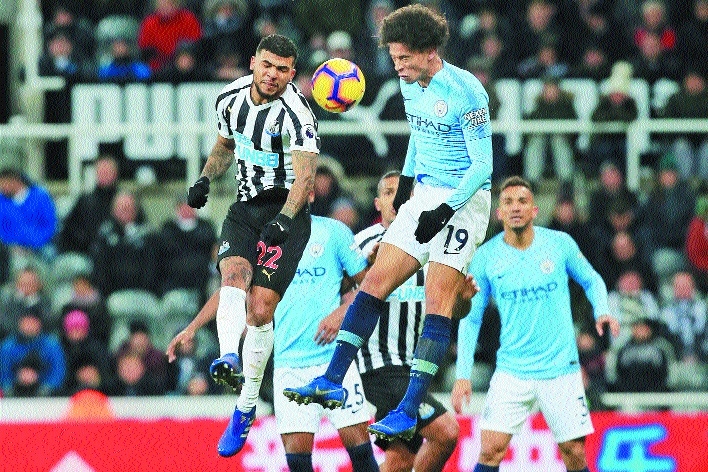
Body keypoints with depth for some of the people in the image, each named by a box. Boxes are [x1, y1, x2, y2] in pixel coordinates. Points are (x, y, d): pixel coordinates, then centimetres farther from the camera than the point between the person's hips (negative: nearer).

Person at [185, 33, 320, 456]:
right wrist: (206, 178, 6)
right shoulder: (231, 98, 3)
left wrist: (285, 219, -43)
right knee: (234, 274, -26)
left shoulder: (297, 113, -18)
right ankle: (229, 359, -50)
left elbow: (306, 174, -28)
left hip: (287, 212, -5)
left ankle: (247, 407, 4)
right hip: (245, 210, 5)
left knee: (260, 309, -11)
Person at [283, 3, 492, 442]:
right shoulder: (411, 85, 5)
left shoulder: (466, 91, -19)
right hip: (424, 195, 8)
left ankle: (410, 411, -15)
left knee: (438, 302, -12)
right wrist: (406, 181, 28)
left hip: (464, 200, -8)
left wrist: (445, 210, -23)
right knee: (375, 281, 0)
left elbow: (483, 165, -17)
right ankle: (333, 381, 1)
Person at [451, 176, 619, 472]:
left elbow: (591, 280, 14)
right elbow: (471, 317, 6)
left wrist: (602, 311, -7)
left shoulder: (560, 244, -2)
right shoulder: (486, 257, -1)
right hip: (512, 370, 0)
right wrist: (463, 375, 0)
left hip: (561, 368, 0)